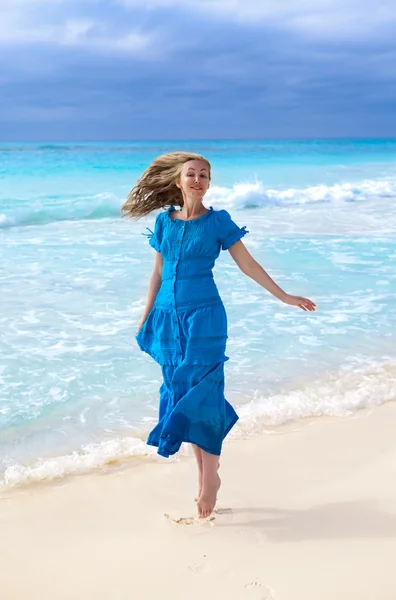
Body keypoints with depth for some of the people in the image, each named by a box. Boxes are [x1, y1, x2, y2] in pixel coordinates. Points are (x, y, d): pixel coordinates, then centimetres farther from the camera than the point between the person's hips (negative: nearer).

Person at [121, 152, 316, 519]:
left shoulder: (217, 221, -1)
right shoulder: (164, 221, 8)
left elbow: (248, 265, 1)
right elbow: (158, 273, 14)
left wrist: (284, 296, -1)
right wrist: (146, 317, 14)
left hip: (204, 317, -4)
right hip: (168, 318, 4)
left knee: (200, 394, -7)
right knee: (179, 392, 6)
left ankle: (210, 476, 3)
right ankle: (204, 469, 18)